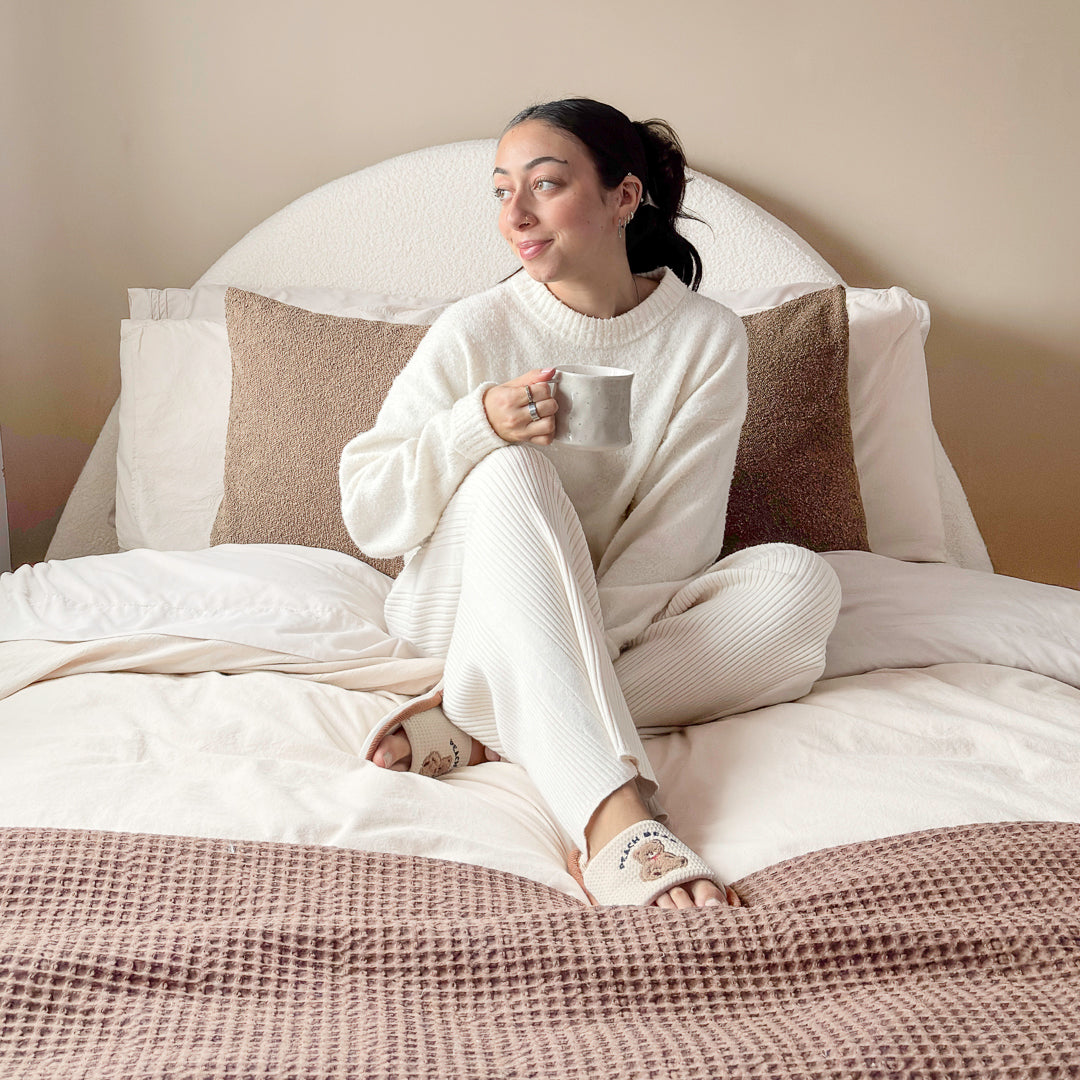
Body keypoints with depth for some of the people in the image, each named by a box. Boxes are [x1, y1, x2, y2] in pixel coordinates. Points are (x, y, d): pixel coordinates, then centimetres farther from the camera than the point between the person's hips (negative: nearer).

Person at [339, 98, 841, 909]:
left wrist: (576, 620, -23)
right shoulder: (472, 333, -9)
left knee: (802, 582, -24)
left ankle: (479, 722, -30)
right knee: (509, 474, -32)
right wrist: (474, 426, -25)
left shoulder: (707, 338, -7)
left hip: (616, 619, 2)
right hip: (464, 609, -1)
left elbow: (677, 544, -11)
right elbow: (366, 515, -9)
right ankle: (614, 813, -49)